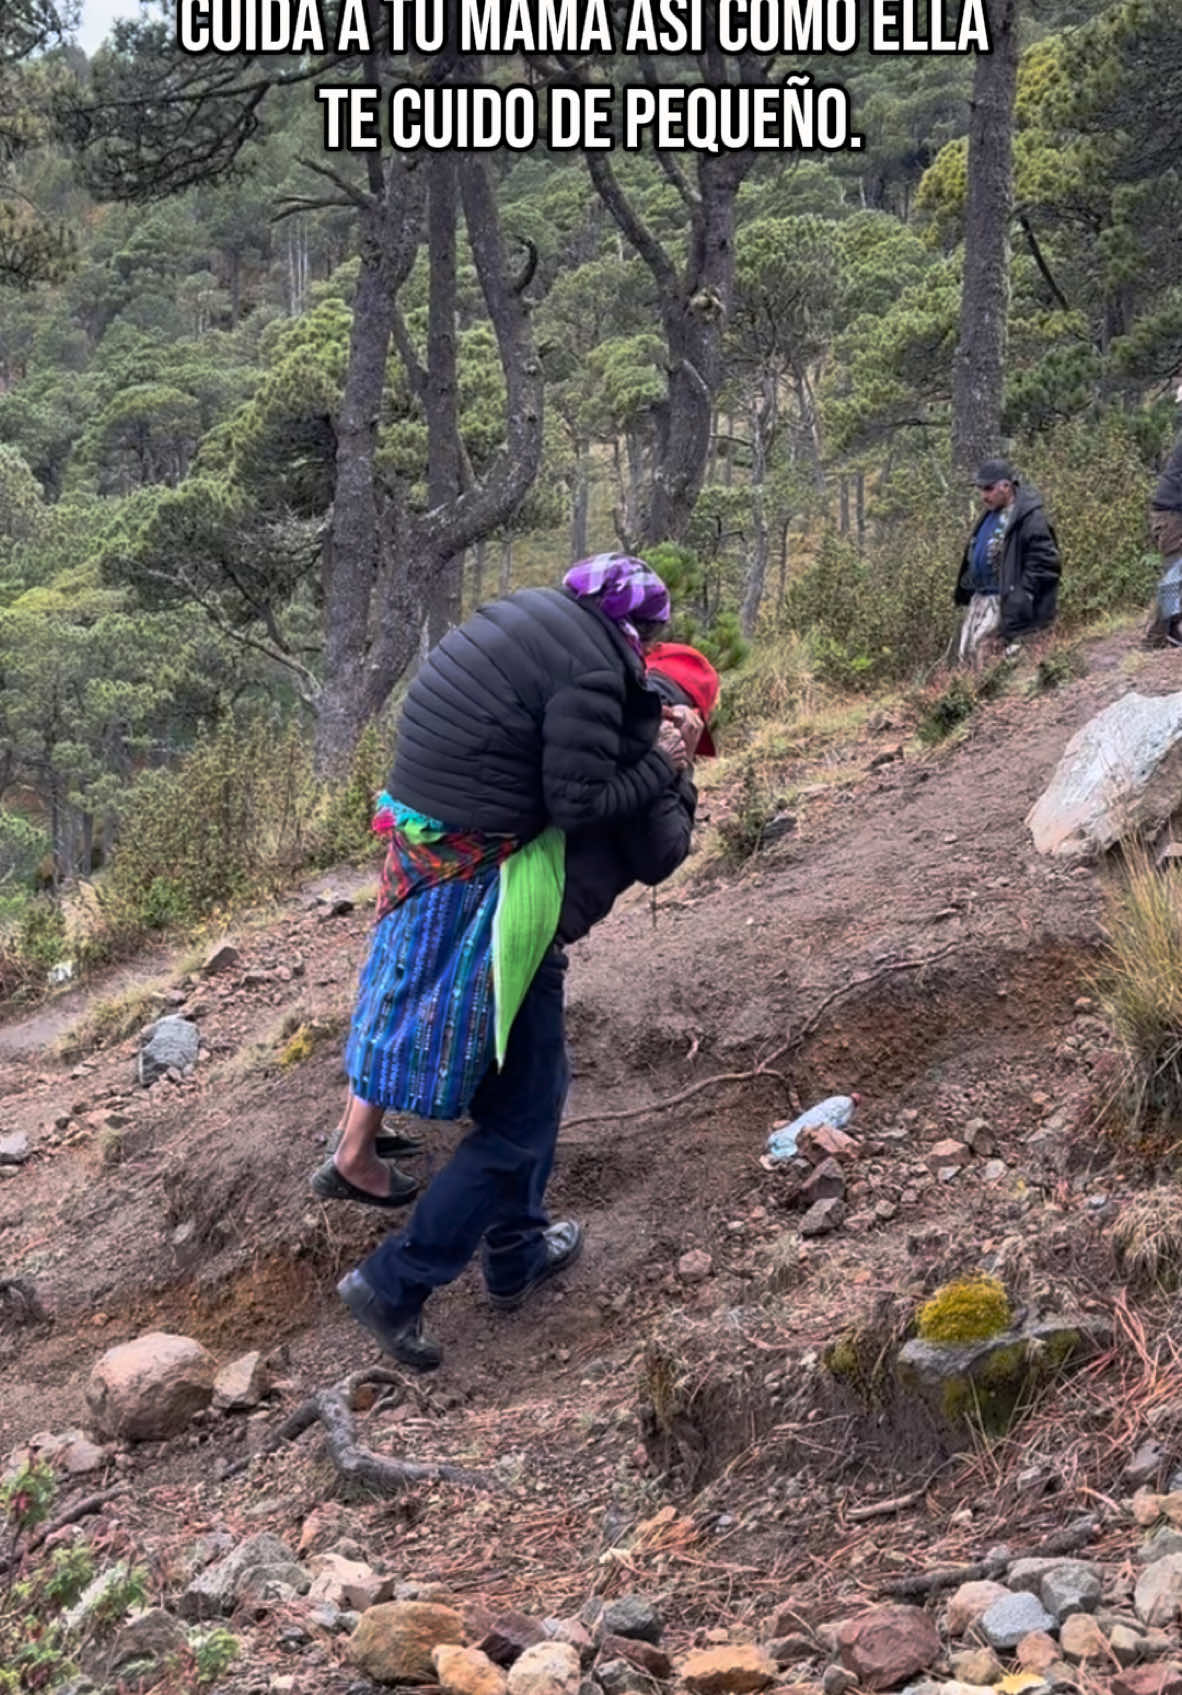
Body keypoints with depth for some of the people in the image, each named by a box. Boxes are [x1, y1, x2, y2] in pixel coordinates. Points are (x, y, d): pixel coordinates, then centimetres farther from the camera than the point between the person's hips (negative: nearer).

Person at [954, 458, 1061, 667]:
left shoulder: (1031, 518, -14)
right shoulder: (990, 515, 16)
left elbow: (1043, 562, -17)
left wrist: (1023, 595, -20)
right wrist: (964, 590, 20)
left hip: (1005, 601, -9)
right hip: (980, 596, 9)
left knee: (979, 644, -18)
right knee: (965, 651, 7)